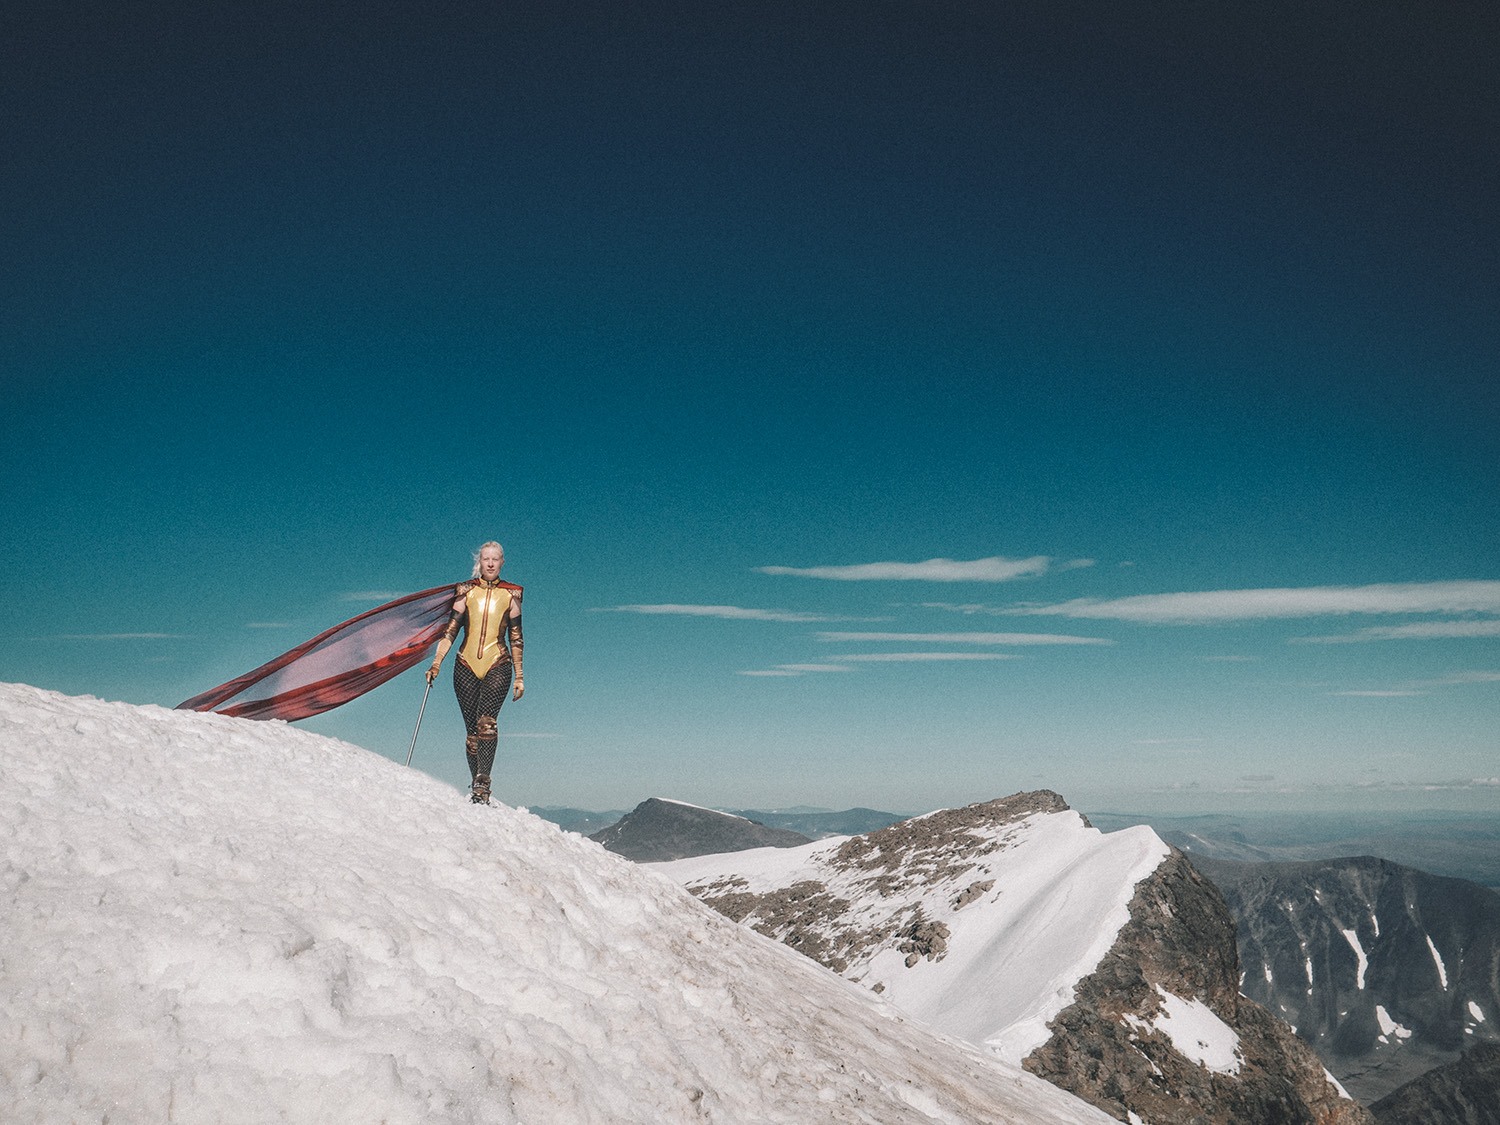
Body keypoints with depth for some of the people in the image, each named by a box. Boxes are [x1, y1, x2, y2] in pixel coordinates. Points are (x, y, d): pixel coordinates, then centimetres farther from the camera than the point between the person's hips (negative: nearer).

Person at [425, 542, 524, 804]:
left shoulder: (511, 594, 7)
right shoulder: (466, 591, 7)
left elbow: (516, 638, 10)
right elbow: (450, 630, 5)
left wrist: (519, 677, 8)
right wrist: (436, 664, -6)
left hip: (497, 666, -2)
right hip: (466, 666, 2)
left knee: (486, 721, -22)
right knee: (472, 730, 2)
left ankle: (482, 785, -27)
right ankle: (477, 784, 13)